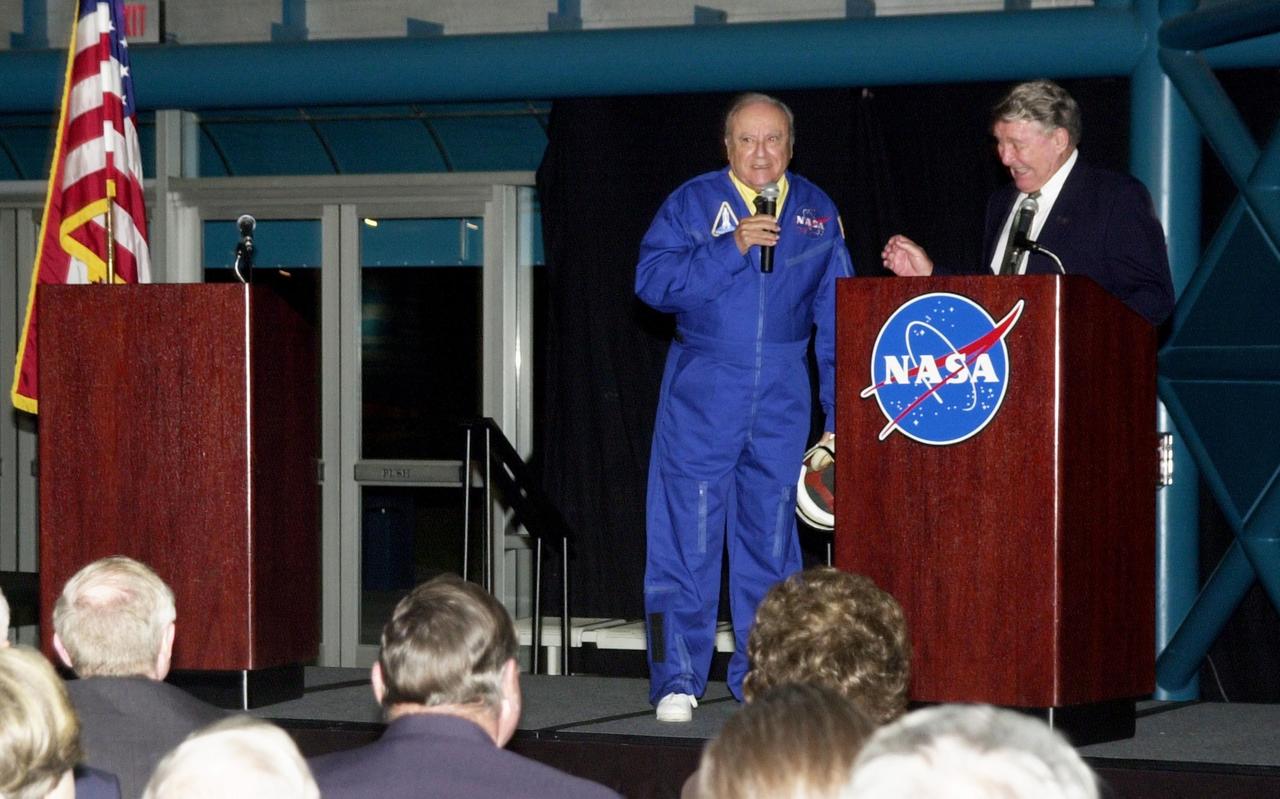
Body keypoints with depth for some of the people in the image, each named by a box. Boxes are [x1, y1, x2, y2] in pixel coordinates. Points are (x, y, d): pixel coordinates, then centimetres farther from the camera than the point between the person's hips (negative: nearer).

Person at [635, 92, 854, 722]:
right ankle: (676, 678, -2)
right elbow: (653, 280, -9)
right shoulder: (691, 203, 2)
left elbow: (835, 314, 11)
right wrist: (731, 248, -16)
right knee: (688, 535, -6)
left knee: (771, 539, 5)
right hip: (701, 393, -2)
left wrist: (842, 408, 6)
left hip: (782, 400, 3)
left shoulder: (816, 213, 10)